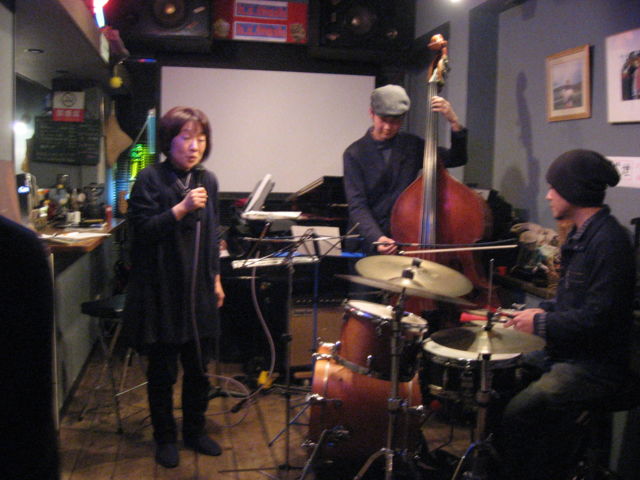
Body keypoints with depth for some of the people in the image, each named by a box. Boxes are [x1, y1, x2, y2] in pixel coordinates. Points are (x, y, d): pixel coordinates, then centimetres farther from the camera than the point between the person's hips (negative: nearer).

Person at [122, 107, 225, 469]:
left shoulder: (207, 180, 8)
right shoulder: (151, 179, -9)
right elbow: (142, 230, -15)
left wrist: (216, 278, 14)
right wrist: (181, 209, -26)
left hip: (198, 291, 5)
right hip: (161, 293, -5)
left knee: (199, 368, 13)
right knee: (163, 371, 8)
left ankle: (195, 430, 33)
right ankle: (165, 437, 26)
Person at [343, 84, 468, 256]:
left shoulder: (411, 145, 8)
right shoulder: (355, 154, -3)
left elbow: (457, 159, 8)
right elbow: (357, 205, -11)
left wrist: (454, 122, -7)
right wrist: (376, 238, -27)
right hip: (368, 240, -2)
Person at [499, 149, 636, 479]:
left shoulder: (609, 241, -20)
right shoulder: (582, 235, 12)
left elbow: (597, 318, -24)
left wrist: (541, 323, -15)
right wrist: (542, 311, 6)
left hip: (594, 366, -10)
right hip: (566, 353, 10)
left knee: (519, 413, -25)